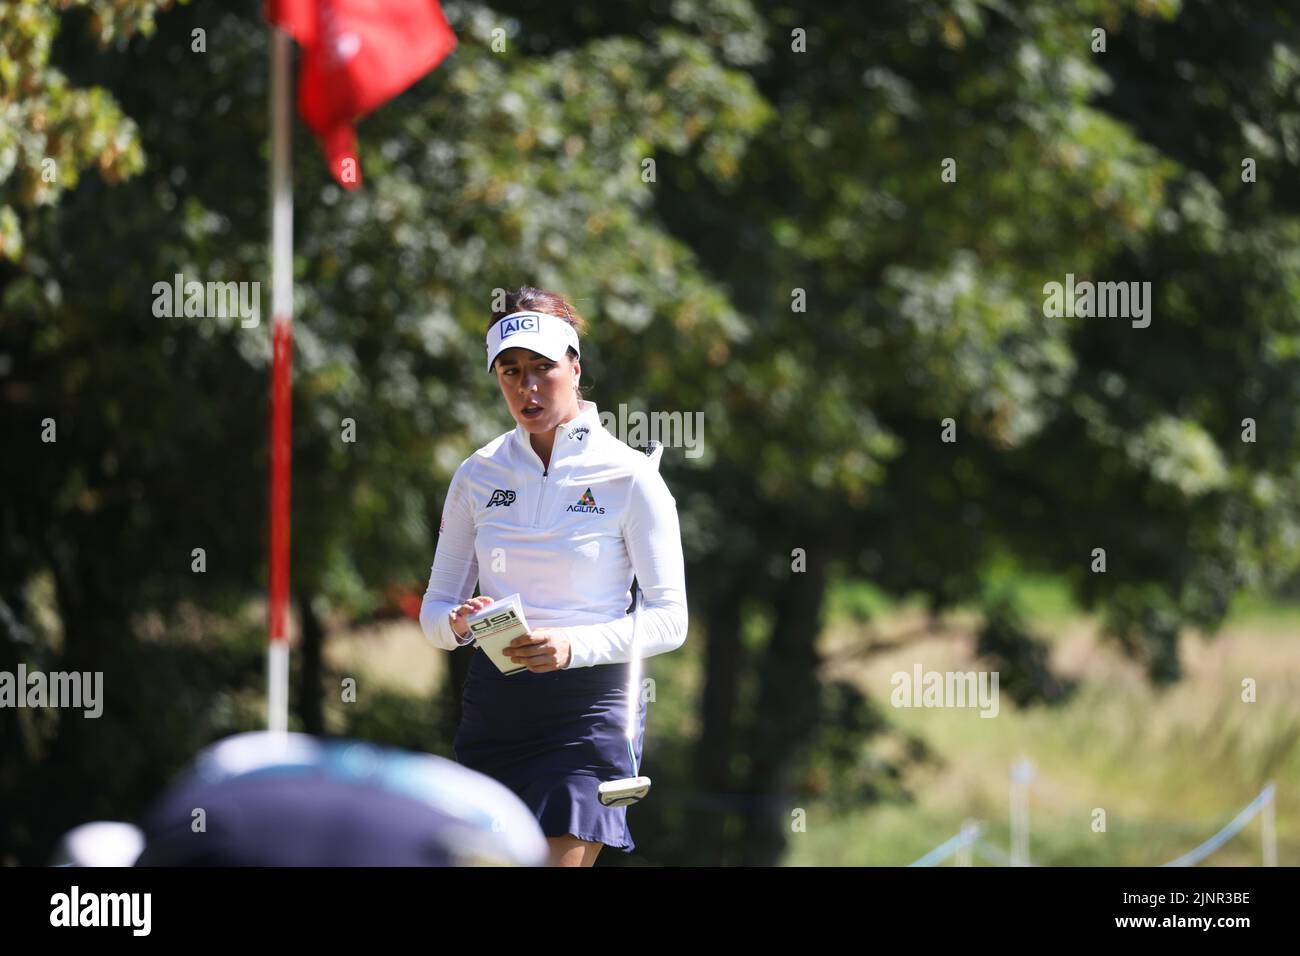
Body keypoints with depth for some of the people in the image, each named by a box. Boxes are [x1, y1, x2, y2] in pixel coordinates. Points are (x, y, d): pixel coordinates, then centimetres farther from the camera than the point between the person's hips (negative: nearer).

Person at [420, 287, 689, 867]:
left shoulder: (629, 477, -5)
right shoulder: (476, 476, 7)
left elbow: (669, 618, -7)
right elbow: (435, 607, 10)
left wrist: (573, 646, -22)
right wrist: (457, 623, -14)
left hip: (589, 709, -4)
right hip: (493, 705, 4)